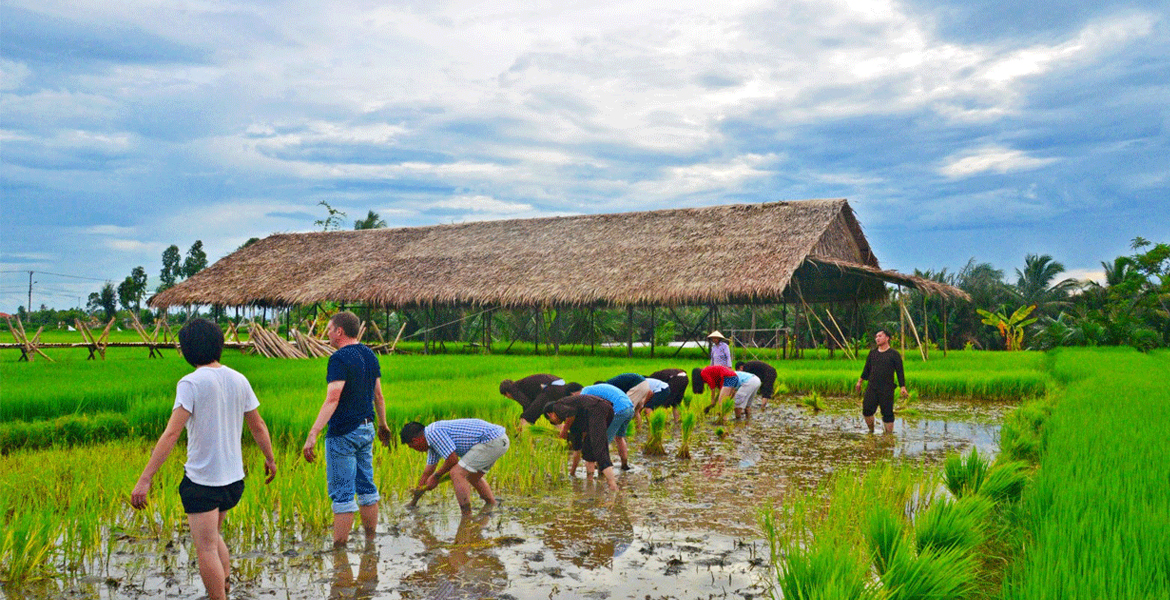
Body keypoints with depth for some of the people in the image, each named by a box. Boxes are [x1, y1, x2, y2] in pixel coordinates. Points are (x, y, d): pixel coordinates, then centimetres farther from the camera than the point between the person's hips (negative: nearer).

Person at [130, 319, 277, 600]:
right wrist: (270, 459, 26)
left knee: (206, 549, 2)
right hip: (233, 477, 7)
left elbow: (171, 433, -21)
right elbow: (258, 425, 11)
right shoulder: (239, 380, 3)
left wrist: (145, 479, -22)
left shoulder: (190, 384, -14)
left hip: (202, 479, -7)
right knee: (213, 535, 26)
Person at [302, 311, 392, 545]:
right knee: (366, 486, 15)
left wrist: (312, 435, -31)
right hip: (367, 429, 8)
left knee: (342, 494, -3)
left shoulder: (339, 359, -16)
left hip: (343, 433, -8)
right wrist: (383, 425, 27)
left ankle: (339, 547, 2)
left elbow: (332, 399, -26)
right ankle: (371, 542, 23)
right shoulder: (370, 355, 9)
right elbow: (378, 395, 15)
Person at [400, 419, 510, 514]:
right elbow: (428, 472, 27)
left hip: (492, 441, -11)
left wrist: (436, 476, 3)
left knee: (457, 473, -12)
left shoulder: (433, 433, -12)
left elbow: (453, 459, -14)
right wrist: (413, 502, 33)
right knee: (473, 478, 27)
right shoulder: (433, 438, 20)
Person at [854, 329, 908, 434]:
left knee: (887, 413, -3)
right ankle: (871, 430, 14)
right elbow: (866, 369, 22)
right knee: (867, 410, -5)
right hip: (871, 388, 3)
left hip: (887, 389, -3)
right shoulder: (872, 353, 13)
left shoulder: (894, 354, 2)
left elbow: (900, 372, 1)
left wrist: (903, 387, -7)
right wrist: (859, 382, 21)